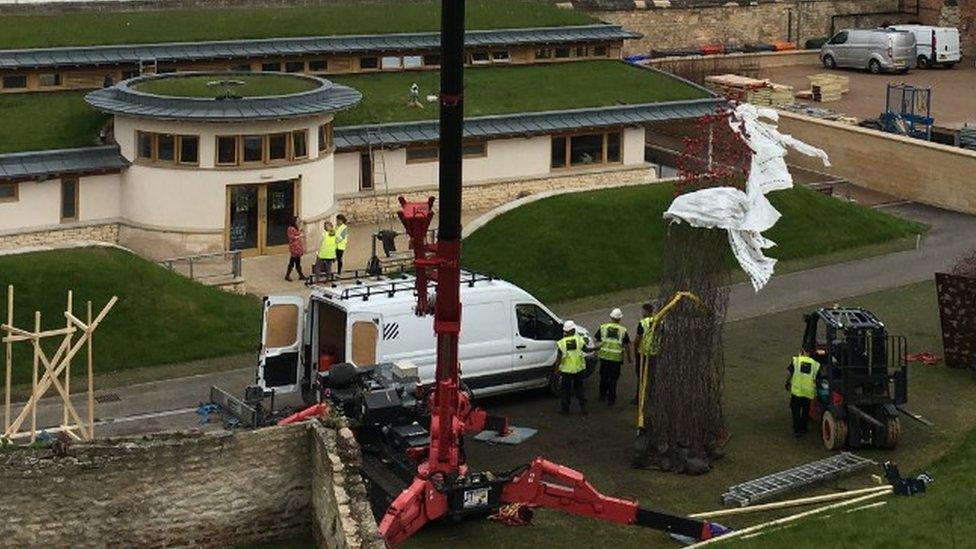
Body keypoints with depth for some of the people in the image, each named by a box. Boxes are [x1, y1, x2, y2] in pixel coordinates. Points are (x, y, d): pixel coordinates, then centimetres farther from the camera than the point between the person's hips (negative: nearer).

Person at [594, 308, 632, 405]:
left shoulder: (603, 327, -3)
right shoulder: (623, 330, -6)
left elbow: (596, 339, 4)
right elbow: (627, 345, -4)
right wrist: (628, 357, 9)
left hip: (604, 356, 2)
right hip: (616, 358, -2)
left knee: (604, 376, 20)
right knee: (613, 379, 7)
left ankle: (602, 396, 30)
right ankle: (611, 399, 11)